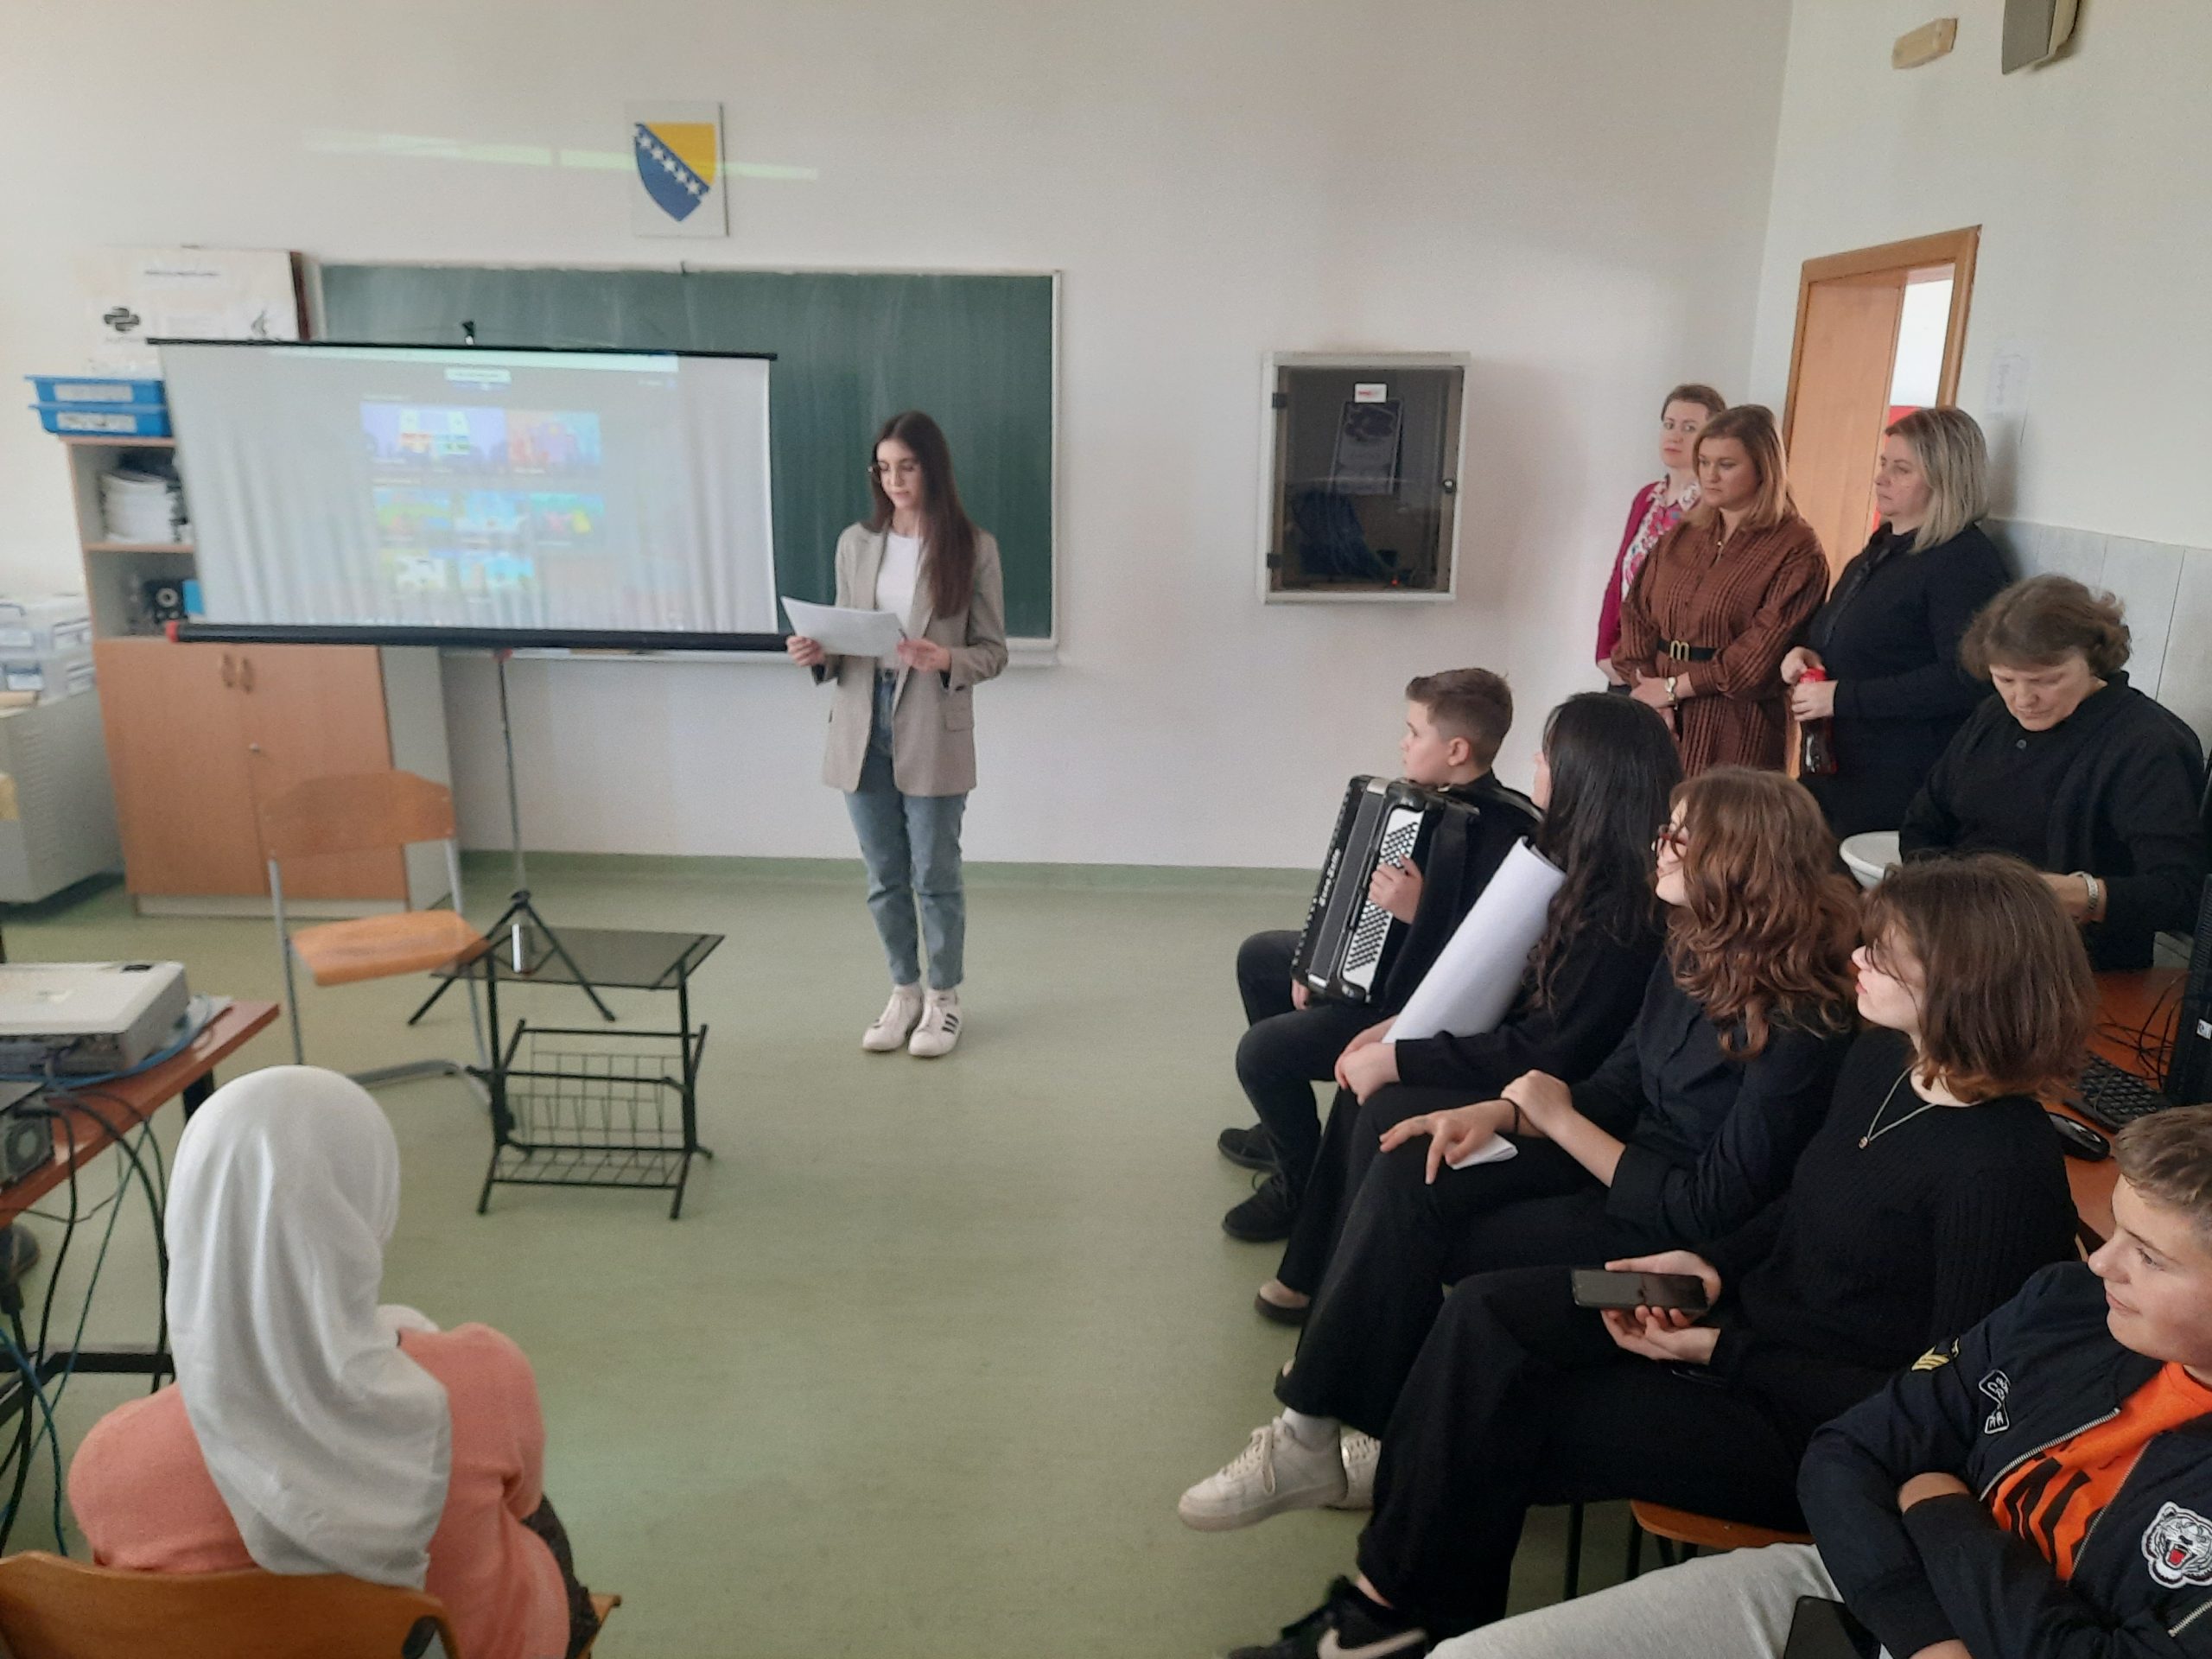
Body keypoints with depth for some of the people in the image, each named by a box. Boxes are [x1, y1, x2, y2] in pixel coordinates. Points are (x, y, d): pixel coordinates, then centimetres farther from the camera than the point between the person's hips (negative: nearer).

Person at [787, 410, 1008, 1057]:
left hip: (934, 735, -3)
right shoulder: (856, 543, 6)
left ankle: (944, 997, 24)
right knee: (884, 877, 13)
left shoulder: (973, 548, -5)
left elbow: (993, 651, -3)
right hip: (863, 727, 4)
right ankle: (904, 991, 30)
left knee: (935, 876, 6)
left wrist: (947, 660, -23)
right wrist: (819, 654, -10)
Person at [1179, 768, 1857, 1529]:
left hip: (1682, 1238, -7)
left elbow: (1714, 1208, -22)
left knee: (1420, 1237, -18)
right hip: (1624, 1166, 8)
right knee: (1408, 1175, -15)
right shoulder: (1692, 956, 1)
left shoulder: (1798, 1028, -23)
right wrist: (1499, 1113, -9)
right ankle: (1311, 1432, -10)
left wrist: (1560, 1119, -16)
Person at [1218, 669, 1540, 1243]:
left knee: (1262, 1048, -20)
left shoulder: (1500, 833, -27)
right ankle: (1286, 1126, 35)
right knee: (1259, 956, 23)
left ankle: (1303, 1183, 8)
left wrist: (1420, 913, -40)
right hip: (1375, 968, 11)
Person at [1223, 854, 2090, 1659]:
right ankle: (1392, 1589, 3)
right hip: (1751, 1310, 8)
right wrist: (1713, 1268, -2)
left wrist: (1721, 1351, -20)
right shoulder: (1879, 1061, 0)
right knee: (1486, 1314, -8)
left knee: (1503, 1421, -14)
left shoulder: (2003, 1168, -25)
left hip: (1813, 1426, -8)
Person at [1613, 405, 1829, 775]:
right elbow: (1637, 616, 8)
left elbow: (1762, 649, -12)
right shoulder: (1681, 537, 14)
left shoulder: (1795, 550, -4)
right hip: (1661, 724, 5)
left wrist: (1675, 687, -9)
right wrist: (1647, 685, -7)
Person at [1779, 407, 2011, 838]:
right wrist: (1807, 653, 4)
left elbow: (1965, 680, -22)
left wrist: (1842, 697, -21)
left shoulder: (1965, 561, -12)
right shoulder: (1884, 546, 17)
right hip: (1837, 769, 9)